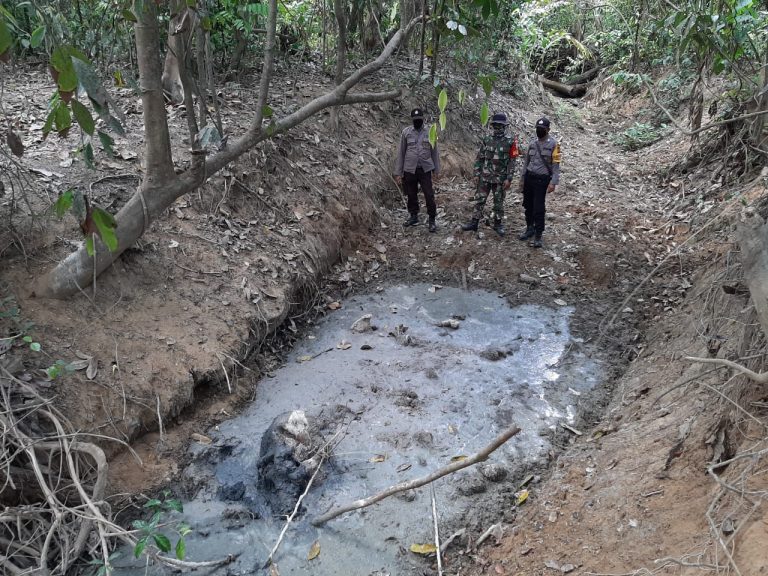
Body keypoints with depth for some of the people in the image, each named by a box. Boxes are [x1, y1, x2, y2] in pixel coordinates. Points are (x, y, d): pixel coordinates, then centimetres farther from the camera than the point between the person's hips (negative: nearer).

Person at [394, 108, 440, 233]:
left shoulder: (430, 132, 2)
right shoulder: (406, 132, 1)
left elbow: (434, 151, 8)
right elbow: (401, 153, 3)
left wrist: (436, 170, 6)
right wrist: (398, 173, 1)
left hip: (425, 170, -1)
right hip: (409, 170, 1)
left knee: (429, 195, -4)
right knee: (411, 195, 11)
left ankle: (432, 220, 6)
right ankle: (413, 216, 30)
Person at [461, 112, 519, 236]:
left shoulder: (510, 142, -6)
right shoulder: (486, 140, 2)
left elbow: (512, 161, -7)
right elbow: (479, 158, 6)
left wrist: (509, 179, -12)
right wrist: (476, 174, 1)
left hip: (500, 178, -2)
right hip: (484, 177, 3)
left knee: (499, 203, 8)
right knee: (479, 200, 5)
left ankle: (498, 224, 21)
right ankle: (474, 222, 13)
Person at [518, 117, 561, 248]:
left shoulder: (553, 144, -7)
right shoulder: (532, 143, 8)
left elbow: (556, 165, -9)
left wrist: (553, 183, -17)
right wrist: (522, 179, 14)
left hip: (542, 180, -5)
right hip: (529, 177, 5)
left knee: (539, 208, -6)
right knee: (528, 205, 11)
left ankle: (538, 236, 2)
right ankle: (529, 228, 28)